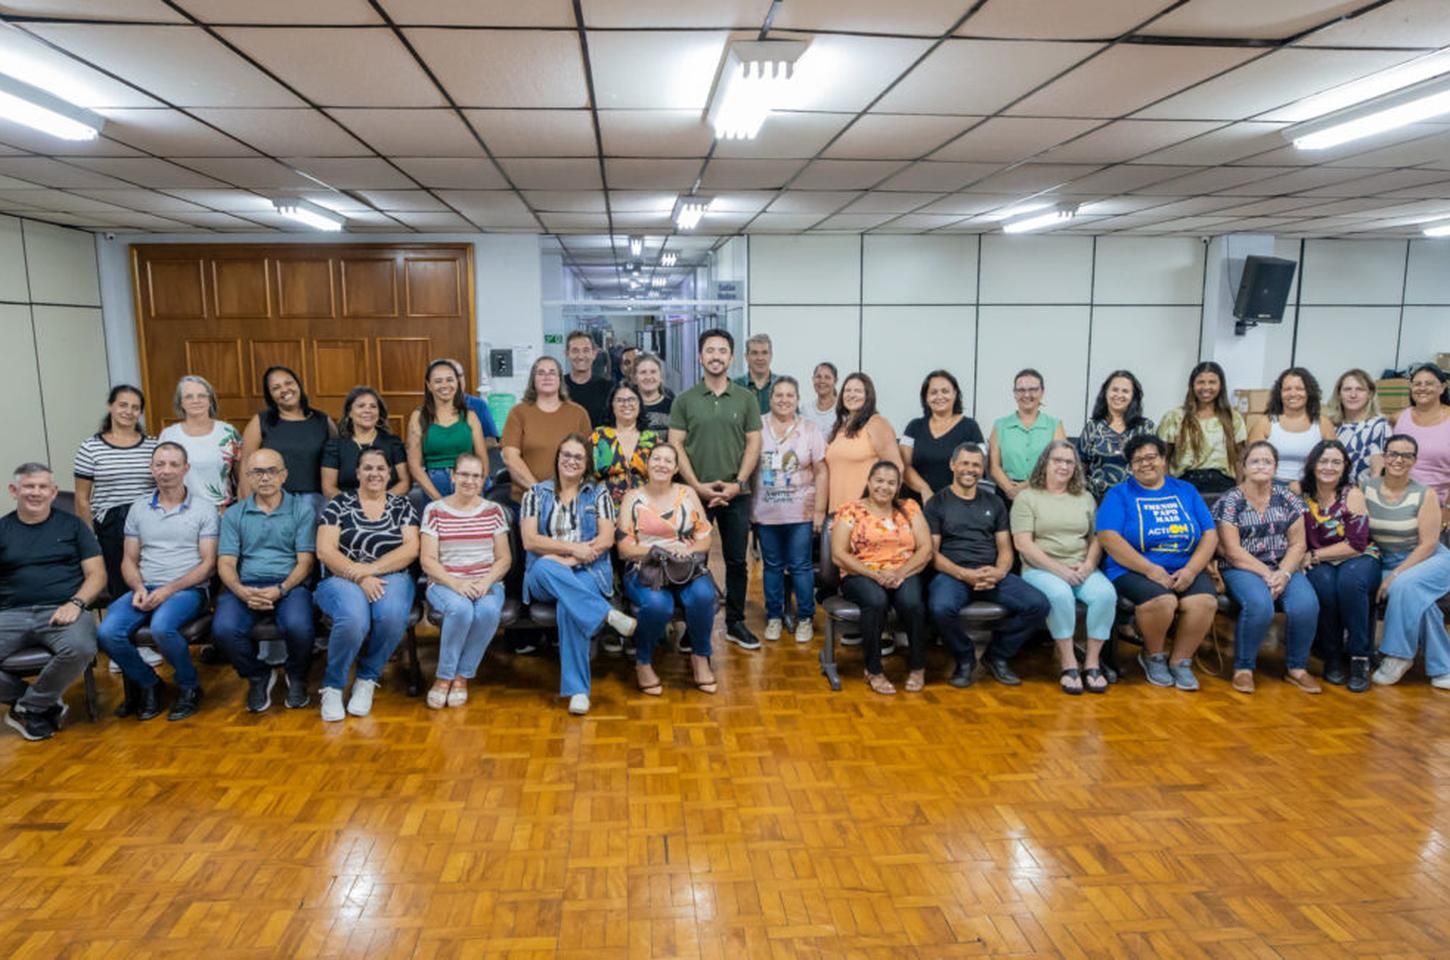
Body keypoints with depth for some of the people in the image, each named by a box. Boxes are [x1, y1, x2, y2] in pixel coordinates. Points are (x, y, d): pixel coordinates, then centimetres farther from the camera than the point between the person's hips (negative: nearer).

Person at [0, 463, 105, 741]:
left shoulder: (72, 525, 13)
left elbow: (97, 574, 7)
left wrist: (76, 603, -11)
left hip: (62, 610, -1)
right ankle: (44, 703, -2)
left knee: (80, 648, -34)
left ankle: (29, 708, -6)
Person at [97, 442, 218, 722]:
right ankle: (148, 683, 4)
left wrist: (169, 589, -14)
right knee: (107, 633, -24)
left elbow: (208, 563, -2)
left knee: (161, 628, -35)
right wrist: (139, 588, -7)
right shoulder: (139, 508, 15)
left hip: (187, 589, -4)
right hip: (145, 588, 4)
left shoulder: (203, 509, 2)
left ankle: (189, 686, -7)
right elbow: (129, 560, 14)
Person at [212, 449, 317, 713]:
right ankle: (258, 676, 5)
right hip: (245, 587, 2)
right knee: (223, 629, -28)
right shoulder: (234, 514, 14)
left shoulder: (302, 508, 7)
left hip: (290, 585, -2)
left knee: (298, 626, -33)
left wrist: (281, 590, -17)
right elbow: (226, 564, 6)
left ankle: (297, 676, 3)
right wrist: (241, 591, -16)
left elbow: (305, 561, 1)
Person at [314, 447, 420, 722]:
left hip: (390, 578, 1)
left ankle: (367, 679, -7)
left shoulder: (403, 506, 12)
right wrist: (361, 580, -16)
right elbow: (325, 550, -3)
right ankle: (332, 685, -7)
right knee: (354, 619, -35)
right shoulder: (339, 503, 8)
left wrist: (369, 569, -14)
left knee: (392, 616, -34)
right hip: (343, 579, -1)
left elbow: (411, 549, -1)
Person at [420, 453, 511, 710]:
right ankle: (445, 676, -14)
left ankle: (462, 676, -13)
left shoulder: (494, 510, 8)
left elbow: (504, 558, 5)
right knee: (461, 608, -36)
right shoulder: (434, 510, 3)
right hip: (445, 584, -1)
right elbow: (428, 560, -3)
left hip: (487, 584, 2)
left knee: (489, 610, -33)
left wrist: (485, 582, -14)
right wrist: (456, 584, -19)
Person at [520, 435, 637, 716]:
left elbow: (606, 539, -1)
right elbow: (530, 540, -1)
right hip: (545, 577, 1)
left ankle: (578, 689, -33)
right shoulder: (536, 493, 11)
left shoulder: (598, 493, 11)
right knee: (545, 566, -37)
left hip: (588, 571, -1)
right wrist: (573, 547, -12)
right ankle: (609, 615, -39)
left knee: (569, 606, -35)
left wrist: (567, 560, -13)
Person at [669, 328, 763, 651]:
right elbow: (675, 446, -1)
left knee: (736, 561, 8)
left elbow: (754, 444, 3)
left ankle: (735, 623, 20)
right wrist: (697, 485, -10)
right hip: (695, 492, -1)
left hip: (737, 493, 1)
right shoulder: (685, 400, 2)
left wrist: (738, 483, -8)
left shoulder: (746, 398, 5)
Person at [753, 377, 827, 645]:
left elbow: (821, 472, 0)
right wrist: (746, 505, 0)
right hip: (765, 512, 1)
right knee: (772, 566, 11)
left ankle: (805, 618, 16)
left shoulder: (810, 429, 1)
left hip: (801, 512, -1)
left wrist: (820, 509, -5)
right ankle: (774, 616, 23)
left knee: (800, 566, 4)